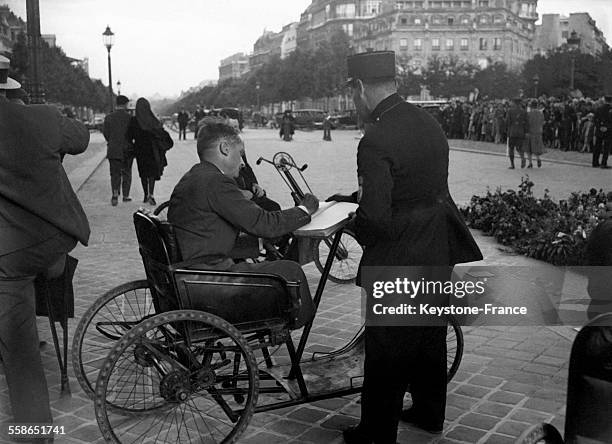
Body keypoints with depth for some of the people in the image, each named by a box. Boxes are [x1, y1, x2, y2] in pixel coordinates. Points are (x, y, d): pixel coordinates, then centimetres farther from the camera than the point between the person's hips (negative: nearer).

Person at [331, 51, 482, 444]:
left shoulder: (376, 142, -23)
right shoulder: (429, 123, 3)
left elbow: (374, 217, -27)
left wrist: (359, 232, -3)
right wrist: (352, 197, 12)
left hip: (398, 263, -8)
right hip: (440, 253, 9)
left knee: (387, 352, 7)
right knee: (431, 339, 23)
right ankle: (430, 412, 42)